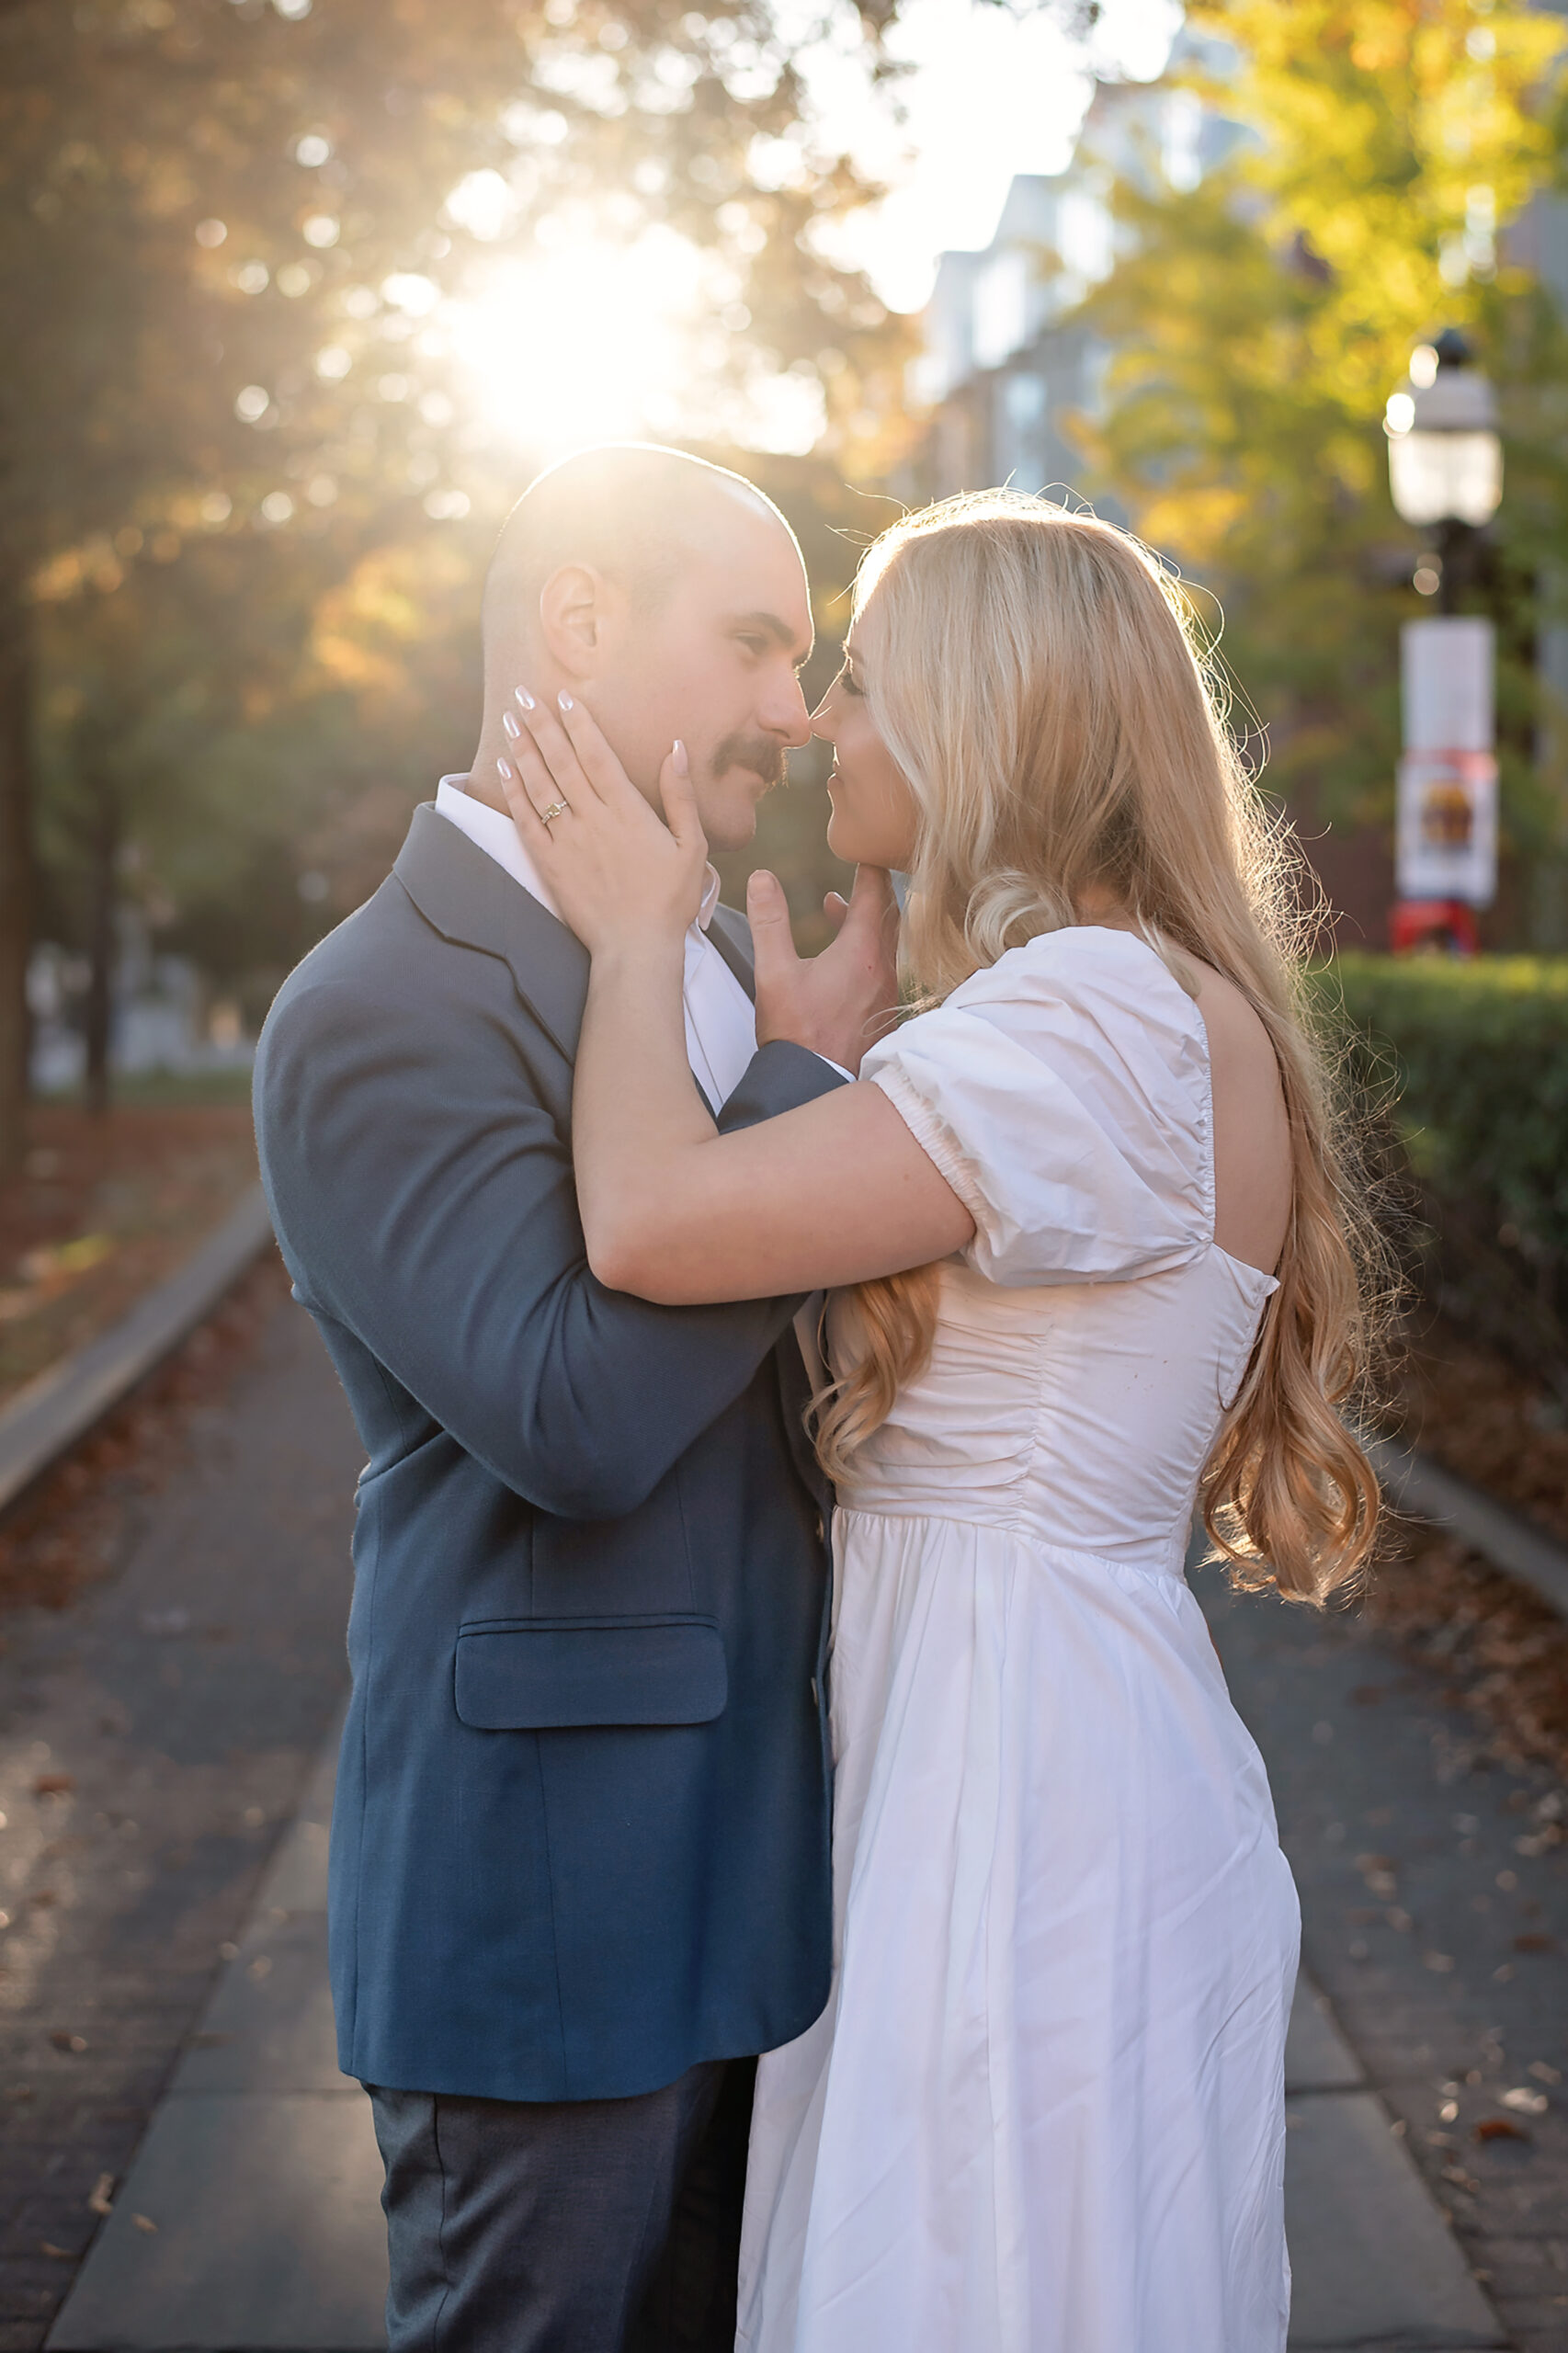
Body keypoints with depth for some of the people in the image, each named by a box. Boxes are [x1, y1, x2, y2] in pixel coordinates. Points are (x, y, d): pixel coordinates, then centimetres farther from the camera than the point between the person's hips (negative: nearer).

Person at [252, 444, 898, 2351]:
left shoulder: (711, 951, 10)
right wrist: (811, 1077, -20)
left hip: (742, 1860, 8)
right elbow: (580, 1419, -28)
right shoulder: (378, 1012, -17)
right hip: (544, 1902, -8)